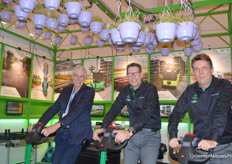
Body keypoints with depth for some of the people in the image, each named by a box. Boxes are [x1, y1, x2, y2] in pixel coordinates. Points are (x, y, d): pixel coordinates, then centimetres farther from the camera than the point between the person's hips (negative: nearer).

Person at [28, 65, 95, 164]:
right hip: (62, 134, 5)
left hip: (78, 136, -5)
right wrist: (39, 124, -7)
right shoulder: (66, 90, 15)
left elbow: (78, 109, -19)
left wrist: (57, 125, -30)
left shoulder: (89, 91, -4)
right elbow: (54, 108, 8)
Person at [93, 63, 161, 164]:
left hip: (150, 135, -4)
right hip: (132, 135, 4)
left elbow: (147, 111, -26)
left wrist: (130, 131, -39)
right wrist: (103, 128, -18)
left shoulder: (150, 89, -11)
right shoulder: (126, 91, 7)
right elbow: (114, 109, -1)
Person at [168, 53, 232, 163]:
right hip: (199, 146, 3)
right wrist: (173, 136, -18)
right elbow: (176, 113, -2)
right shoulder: (190, 90, 3)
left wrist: (213, 140, -34)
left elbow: (221, 113, -21)